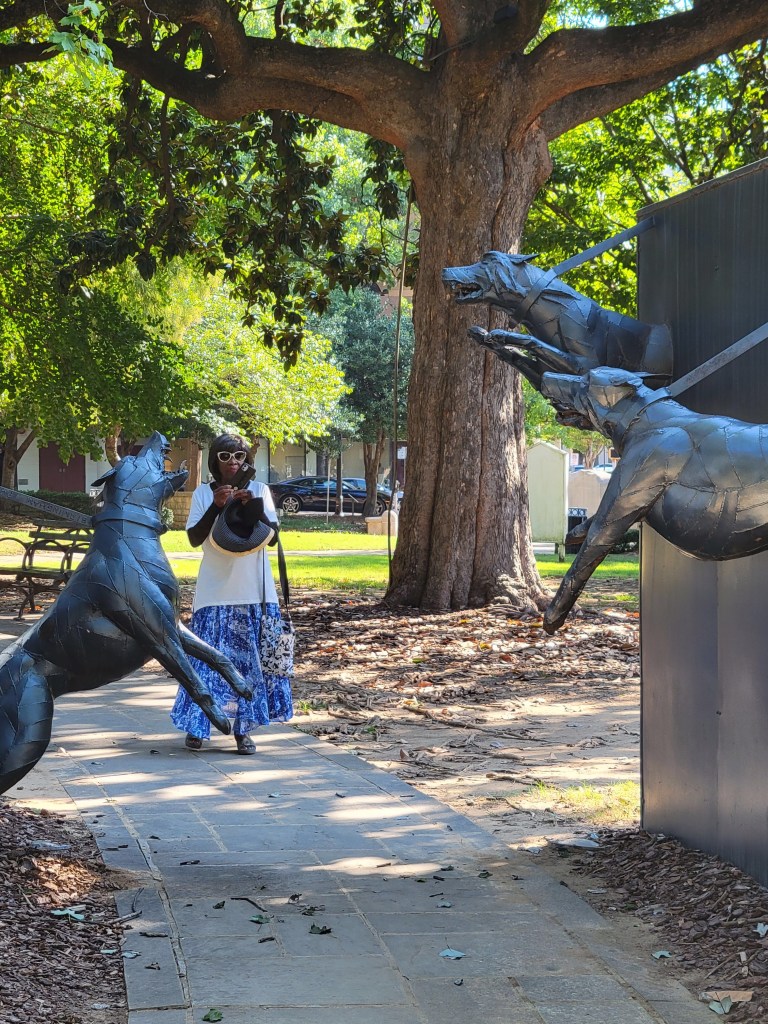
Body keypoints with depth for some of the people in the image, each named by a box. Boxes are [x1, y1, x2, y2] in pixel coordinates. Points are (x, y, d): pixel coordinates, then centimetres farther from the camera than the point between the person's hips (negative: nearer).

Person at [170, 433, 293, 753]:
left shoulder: (259, 490, 5)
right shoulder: (203, 494, 4)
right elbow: (194, 538, -5)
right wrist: (216, 506, -17)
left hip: (254, 593, 1)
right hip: (215, 593, -1)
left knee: (250, 660, 0)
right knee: (208, 659, -2)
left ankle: (244, 730, 6)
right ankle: (196, 727, 9)